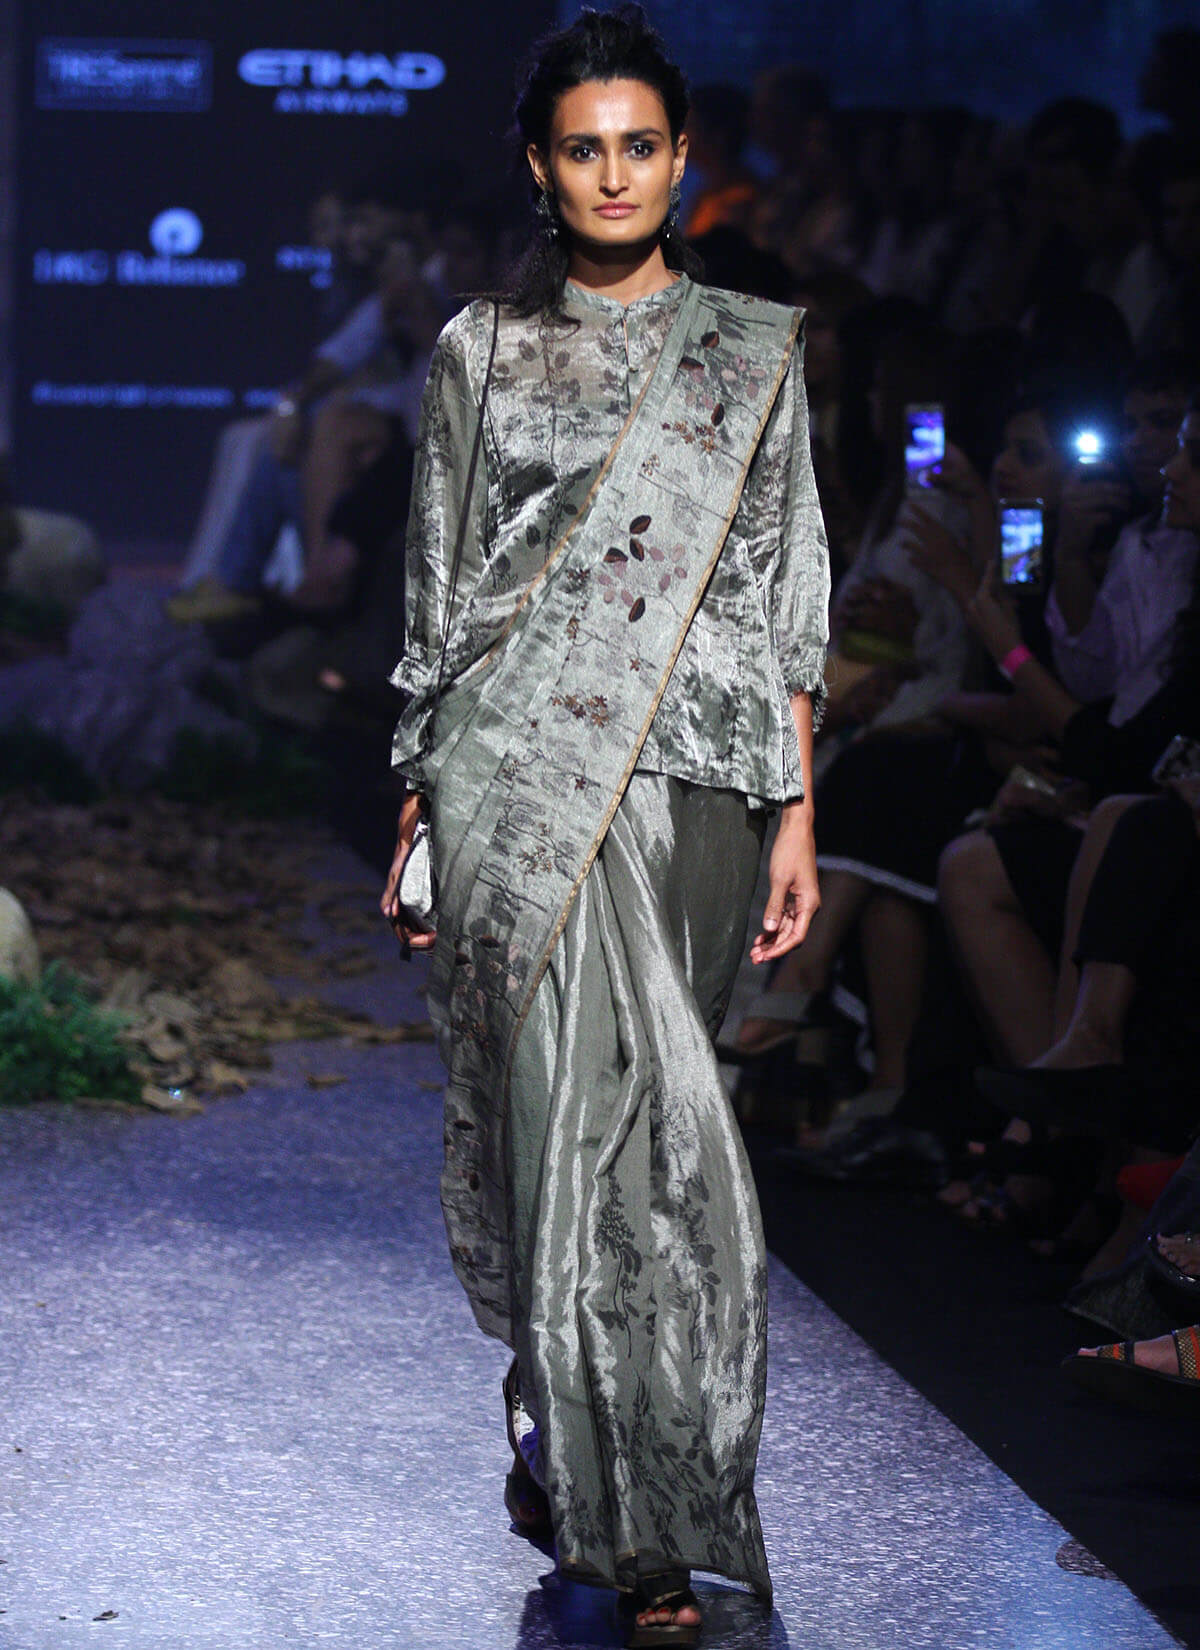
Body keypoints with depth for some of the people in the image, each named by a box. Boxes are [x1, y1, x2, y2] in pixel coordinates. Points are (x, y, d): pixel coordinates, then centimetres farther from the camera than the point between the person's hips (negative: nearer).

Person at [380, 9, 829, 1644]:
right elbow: (437, 593, 11)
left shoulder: (754, 352, 9)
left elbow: (787, 600, 7)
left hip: (688, 779, 2)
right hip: (520, 768, -1)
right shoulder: (482, 349, 8)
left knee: (617, 1108, 5)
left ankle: (560, 1436, 22)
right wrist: (416, 803, 8)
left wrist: (796, 810, 1)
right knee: (596, 1103, -12)